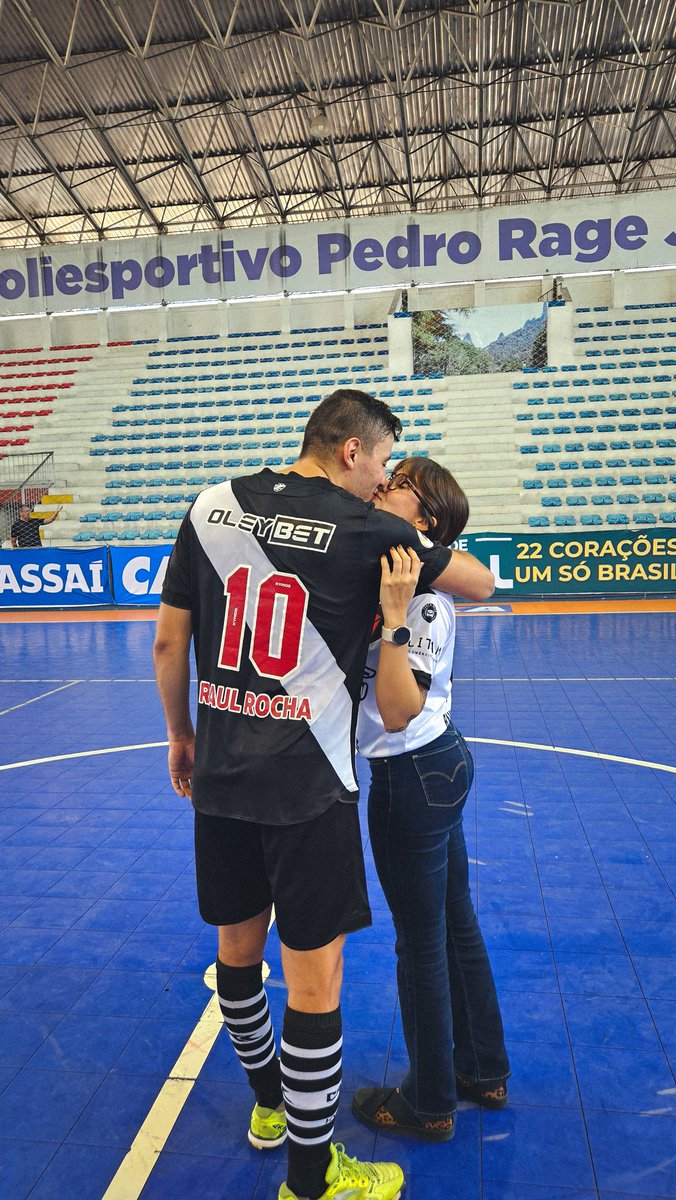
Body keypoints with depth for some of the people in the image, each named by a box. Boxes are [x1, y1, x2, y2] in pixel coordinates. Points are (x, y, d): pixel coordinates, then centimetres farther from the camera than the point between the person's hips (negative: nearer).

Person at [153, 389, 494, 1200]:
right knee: (315, 978, 9)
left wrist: (181, 734, 18)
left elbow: (169, 642, 5)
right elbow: (482, 586, 2)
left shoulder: (212, 507, 2)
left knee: (237, 949, 22)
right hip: (308, 785, -5)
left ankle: (268, 1102, 47)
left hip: (220, 777, 6)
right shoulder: (365, 528, -9)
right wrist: (427, 557, 20)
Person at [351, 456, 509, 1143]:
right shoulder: (390, 577, 4)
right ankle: (483, 1072, 42)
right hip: (444, 762, 9)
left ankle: (428, 1106, 32)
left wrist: (394, 616, -35)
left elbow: (397, 711, -30)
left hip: (413, 780, -9)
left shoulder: (424, 603, -23)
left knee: (420, 943, 9)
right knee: (457, 925, 22)